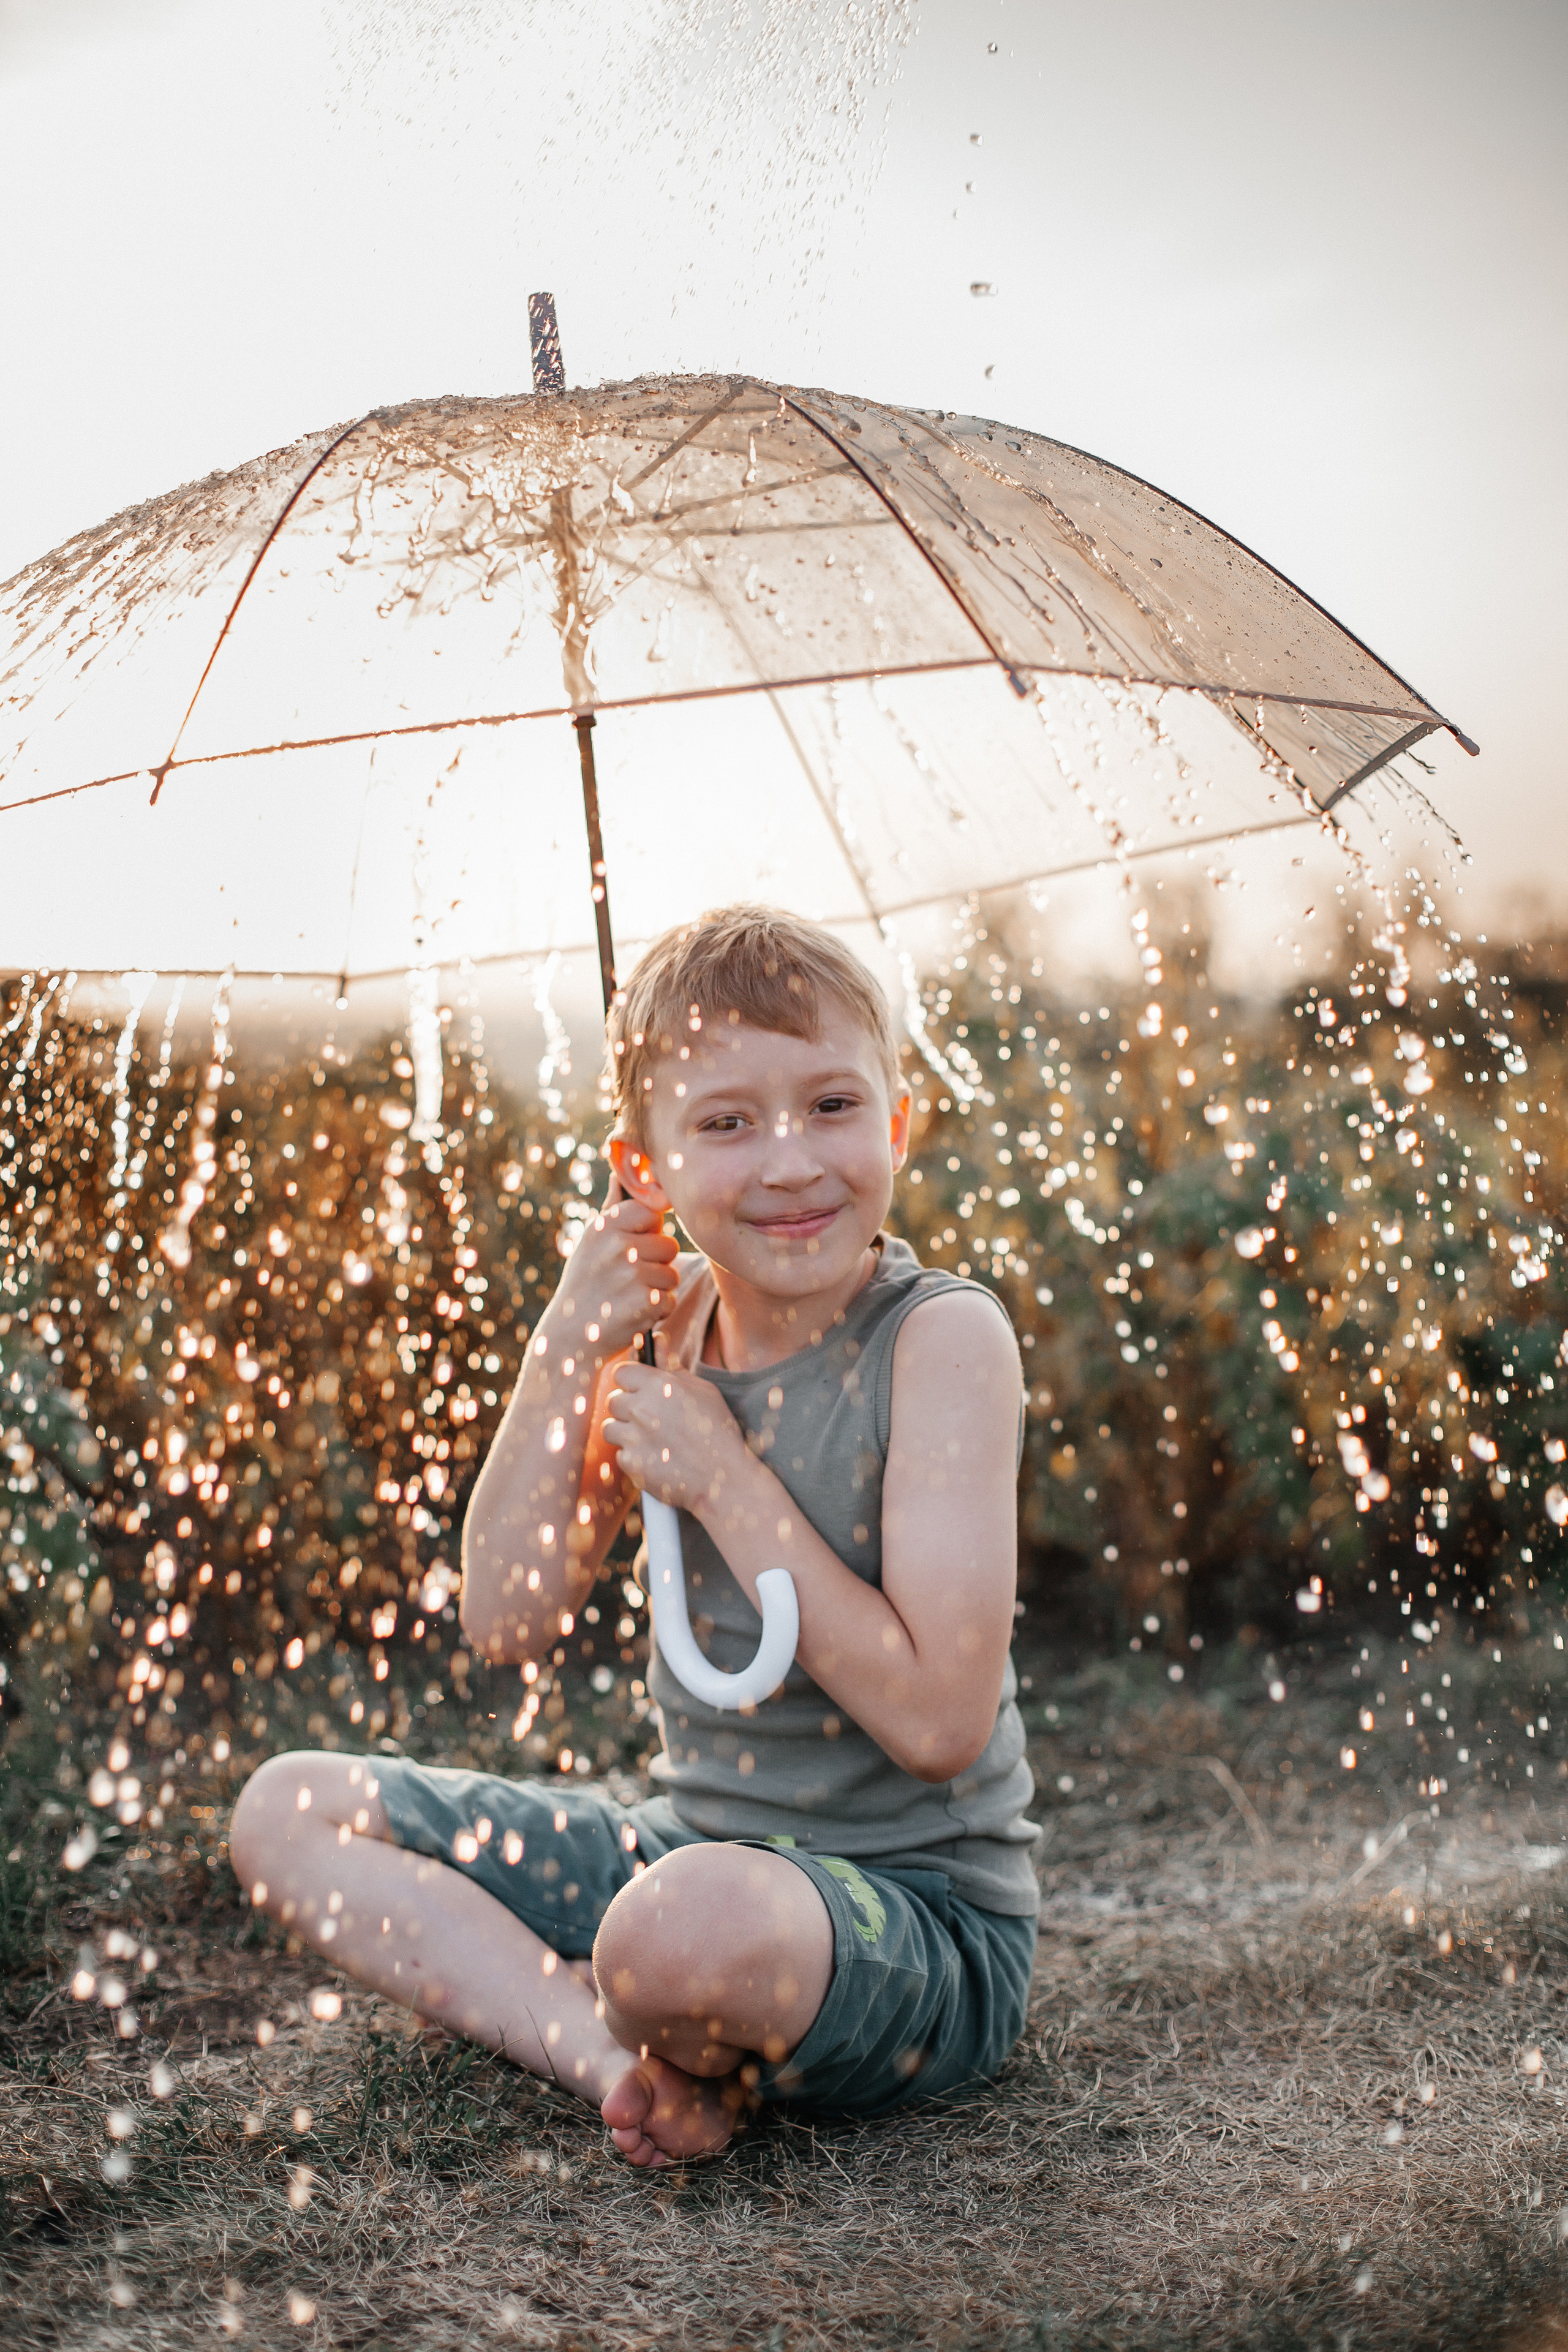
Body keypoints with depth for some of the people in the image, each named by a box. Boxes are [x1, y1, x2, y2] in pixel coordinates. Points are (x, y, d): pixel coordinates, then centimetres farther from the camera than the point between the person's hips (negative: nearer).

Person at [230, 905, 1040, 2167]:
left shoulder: (944, 1339, -17)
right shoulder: (671, 1322, 1)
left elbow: (939, 1720, -23)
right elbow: (509, 1623, -1)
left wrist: (720, 1479, -20)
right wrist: (568, 1347, -11)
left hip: (923, 1912, -7)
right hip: (689, 1847, 7)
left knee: (689, 1920, -41)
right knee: (288, 1812, 6)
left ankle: (674, 2050, -4)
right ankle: (617, 2051, -12)